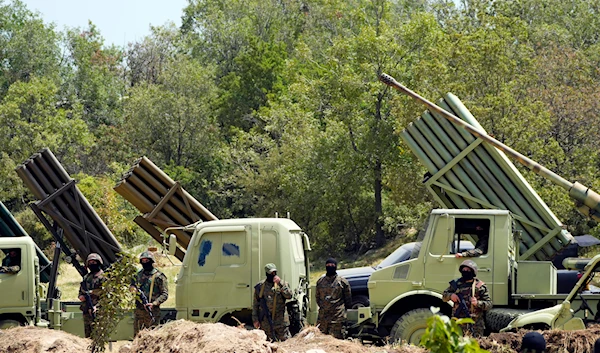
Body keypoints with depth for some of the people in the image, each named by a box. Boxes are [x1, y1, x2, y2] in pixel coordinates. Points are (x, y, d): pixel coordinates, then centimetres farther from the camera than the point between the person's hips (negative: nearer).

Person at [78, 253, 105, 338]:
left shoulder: (103, 276, -4)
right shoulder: (86, 277, 19)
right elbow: (81, 290, 28)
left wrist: (97, 306, -20)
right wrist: (81, 296, 4)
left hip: (97, 310, -8)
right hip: (86, 309, 8)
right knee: (88, 333, 10)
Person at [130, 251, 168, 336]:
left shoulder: (158, 276, -5)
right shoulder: (139, 274, 13)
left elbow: (165, 294, -8)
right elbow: (133, 285, 28)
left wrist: (154, 304, -21)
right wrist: (133, 288, 2)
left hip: (152, 312, -6)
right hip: (138, 311, 6)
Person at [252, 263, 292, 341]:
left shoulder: (283, 284, 3)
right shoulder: (260, 286, 5)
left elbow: (289, 295, -13)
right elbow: (255, 304, 9)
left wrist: (280, 284, -21)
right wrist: (255, 319, 5)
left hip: (280, 320, -1)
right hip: (266, 320, 1)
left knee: (285, 339, -5)